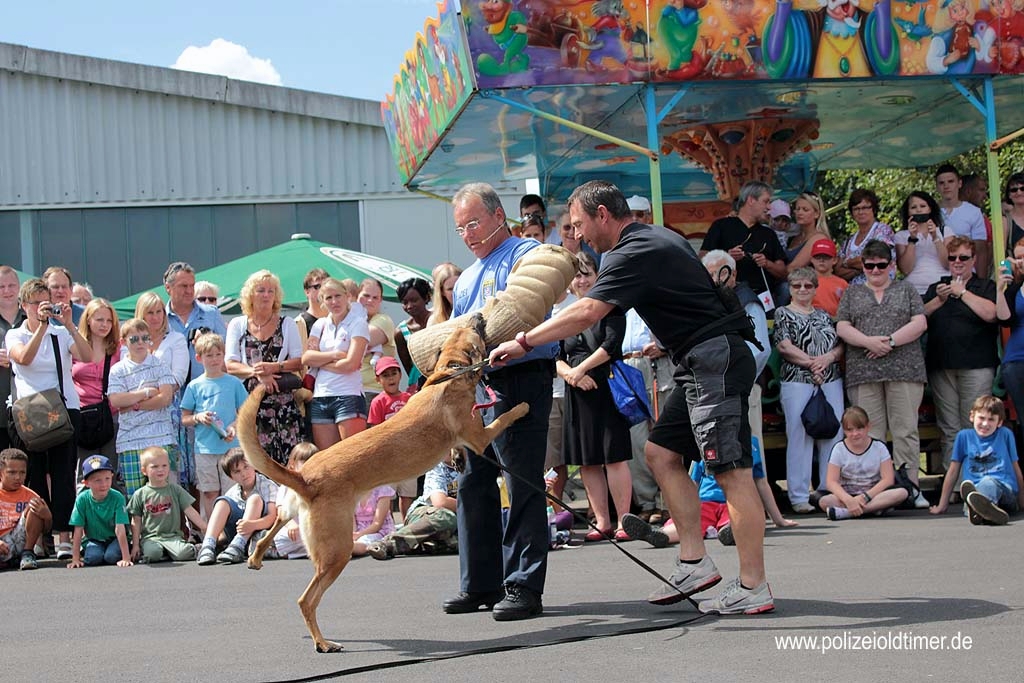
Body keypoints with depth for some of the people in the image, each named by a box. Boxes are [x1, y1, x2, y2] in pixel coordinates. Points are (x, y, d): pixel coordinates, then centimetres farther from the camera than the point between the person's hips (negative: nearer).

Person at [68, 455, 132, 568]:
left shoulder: (117, 498, -21)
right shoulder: (82, 499, -17)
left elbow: (120, 529, -25)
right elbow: (78, 531, -14)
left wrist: (126, 558, -30)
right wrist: (75, 559, -17)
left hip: (114, 539, -1)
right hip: (93, 540, 1)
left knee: (112, 556, -29)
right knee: (93, 557, -27)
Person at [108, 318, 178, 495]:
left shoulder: (159, 365, 8)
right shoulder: (117, 370, 9)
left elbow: (166, 398, -4)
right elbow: (115, 401, -5)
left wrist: (133, 405, -5)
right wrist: (147, 392, -5)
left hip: (161, 439, -1)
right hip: (130, 442, 1)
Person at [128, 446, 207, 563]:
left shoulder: (175, 490, 8)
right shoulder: (140, 495, 6)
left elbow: (190, 511, 6)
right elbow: (136, 522, 9)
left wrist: (206, 528, -2)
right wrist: (135, 545, 4)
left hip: (173, 536, 0)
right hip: (150, 537, 0)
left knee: (183, 553, -30)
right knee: (152, 554, -34)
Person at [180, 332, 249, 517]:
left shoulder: (234, 383, 5)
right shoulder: (194, 386, 6)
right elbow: (184, 419, 9)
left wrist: (234, 427, -12)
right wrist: (198, 418, -11)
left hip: (231, 447, 0)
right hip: (205, 448, 1)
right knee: (209, 493, 4)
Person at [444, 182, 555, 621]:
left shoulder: (525, 255, -3)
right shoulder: (468, 277, 25)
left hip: (520, 381, -9)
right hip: (478, 385, 9)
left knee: (523, 485, -7)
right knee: (474, 484, 11)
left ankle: (523, 587, -6)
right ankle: (480, 584, 19)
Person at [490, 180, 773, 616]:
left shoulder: (634, 254, -14)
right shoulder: (657, 238, 17)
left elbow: (586, 313, -23)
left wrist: (523, 342, -18)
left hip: (715, 361, -11)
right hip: (703, 366, 11)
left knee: (730, 471, -10)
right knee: (662, 453, 10)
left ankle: (753, 588, -9)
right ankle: (694, 563, 9)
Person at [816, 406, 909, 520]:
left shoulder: (879, 447, 0)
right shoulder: (839, 449, -1)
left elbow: (888, 479, -8)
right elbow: (831, 482, -11)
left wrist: (865, 496, -21)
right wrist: (848, 500, -29)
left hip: (874, 494, 1)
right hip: (847, 495, -1)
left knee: (902, 493, -30)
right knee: (824, 502, -32)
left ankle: (846, 512, -35)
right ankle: (873, 509, -32)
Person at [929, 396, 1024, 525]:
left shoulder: (1005, 435, 14)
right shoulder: (964, 436, 16)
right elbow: (953, 471, 19)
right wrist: (942, 505, 19)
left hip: (1005, 488, -1)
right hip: (974, 487, 1)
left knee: (989, 482, -40)